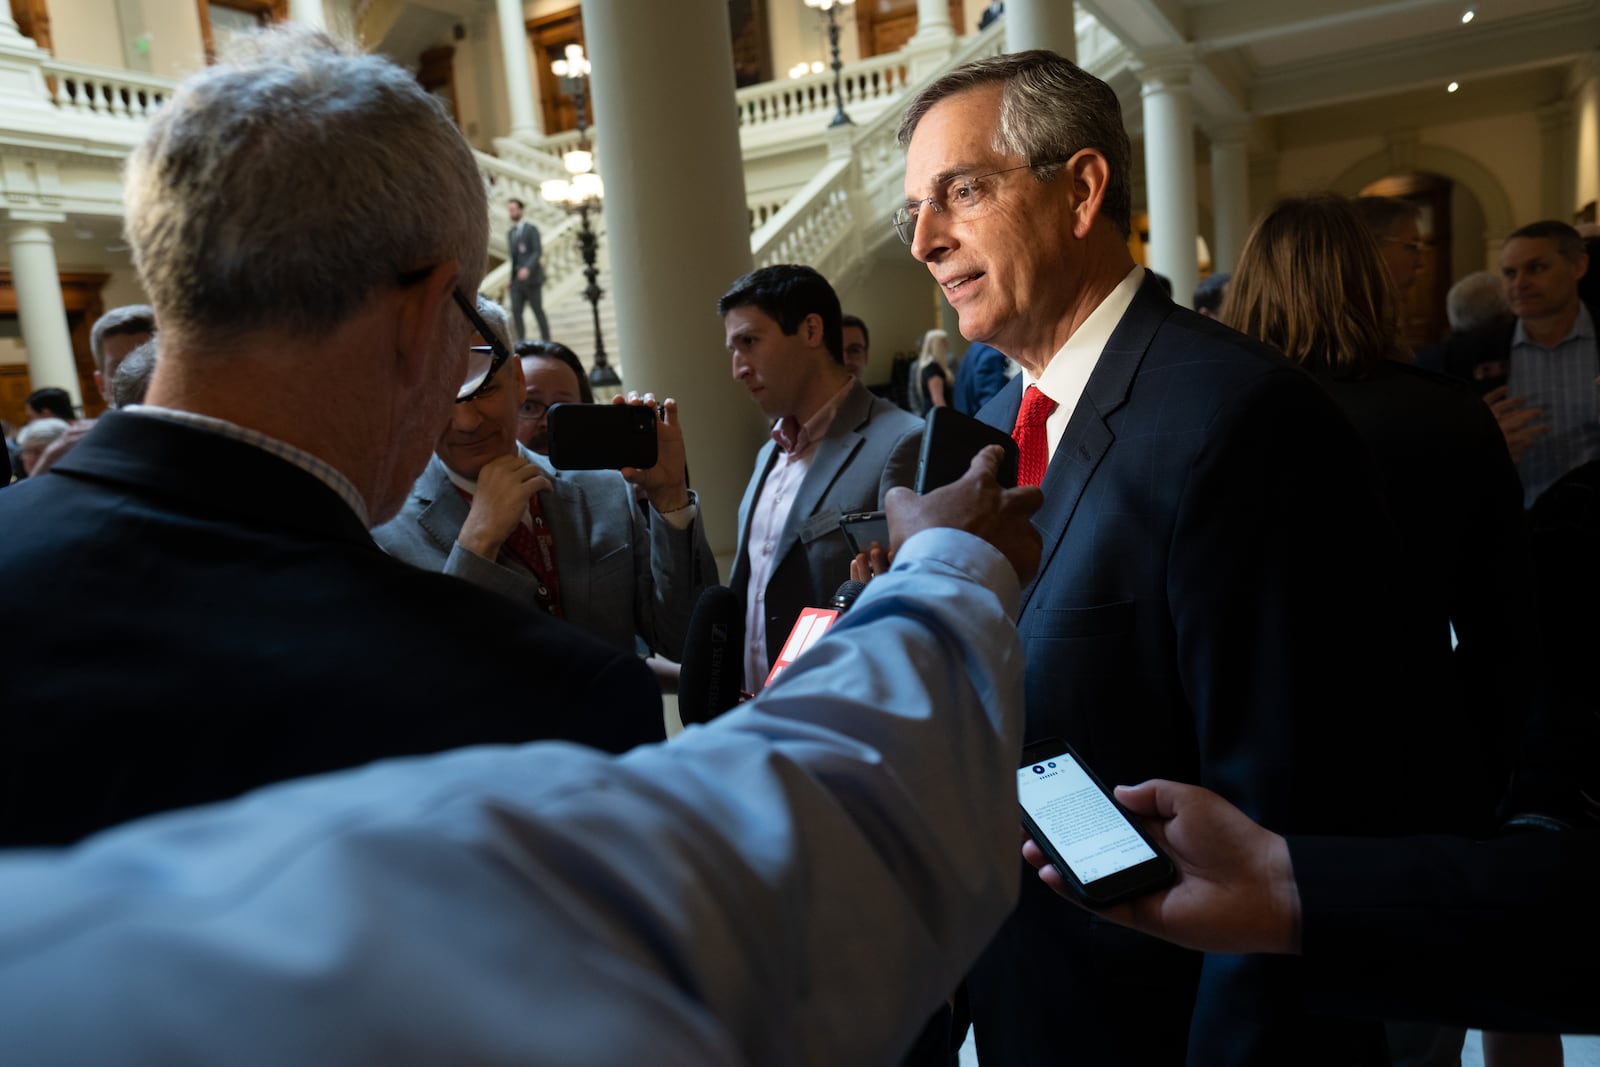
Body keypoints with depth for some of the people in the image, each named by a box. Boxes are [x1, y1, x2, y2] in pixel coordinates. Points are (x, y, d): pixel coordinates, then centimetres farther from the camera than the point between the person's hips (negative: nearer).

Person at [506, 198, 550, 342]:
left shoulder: (531, 229, -4)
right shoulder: (510, 233, 17)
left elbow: (538, 251, -15)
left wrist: (527, 268, -27)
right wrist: (509, 251, 4)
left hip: (531, 277, -5)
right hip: (516, 279, 6)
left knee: (538, 311, 0)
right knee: (516, 311, -5)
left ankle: (546, 340, 10)